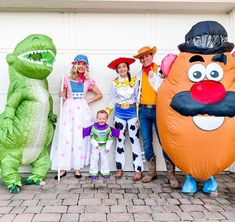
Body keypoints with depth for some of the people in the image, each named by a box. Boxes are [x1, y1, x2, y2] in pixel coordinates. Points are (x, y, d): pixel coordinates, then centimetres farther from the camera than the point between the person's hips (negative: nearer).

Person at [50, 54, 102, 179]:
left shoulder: (88, 81, 7)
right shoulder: (67, 79, 5)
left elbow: (99, 94, 13)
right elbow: (64, 95, 15)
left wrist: (88, 101, 3)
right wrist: (63, 96, -7)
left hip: (82, 110, 1)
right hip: (69, 109, 0)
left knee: (80, 137, 1)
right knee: (65, 137, -4)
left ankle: (77, 167, 10)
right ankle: (63, 168, 3)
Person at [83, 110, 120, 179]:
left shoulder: (108, 128, -8)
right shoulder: (93, 127, -10)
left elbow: (110, 138, -5)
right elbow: (91, 137, -6)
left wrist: (108, 147, -10)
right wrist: (95, 144, -18)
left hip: (104, 147, 1)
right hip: (95, 147, 0)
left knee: (105, 159, 9)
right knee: (94, 159, 5)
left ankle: (105, 172, 22)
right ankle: (93, 173, 18)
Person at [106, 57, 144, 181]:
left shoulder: (135, 81, 0)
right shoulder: (114, 83, 4)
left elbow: (138, 99, 1)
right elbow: (112, 101, 7)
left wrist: (139, 114, -5)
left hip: (132, 112, -2)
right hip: (119, 113, 2)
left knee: (134, 140, -3)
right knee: (120, 140, 7)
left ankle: (138, 169, 4)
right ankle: (119, 168, 15)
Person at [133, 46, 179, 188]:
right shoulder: (140, 75, 14)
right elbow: (138, 93, 15)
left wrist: (153, 76, -13)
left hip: (157, 110, -4)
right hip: (143, 111, 5)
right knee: (147, 142, 6)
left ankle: (171, 174, 3)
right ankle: (152, 172, 18)